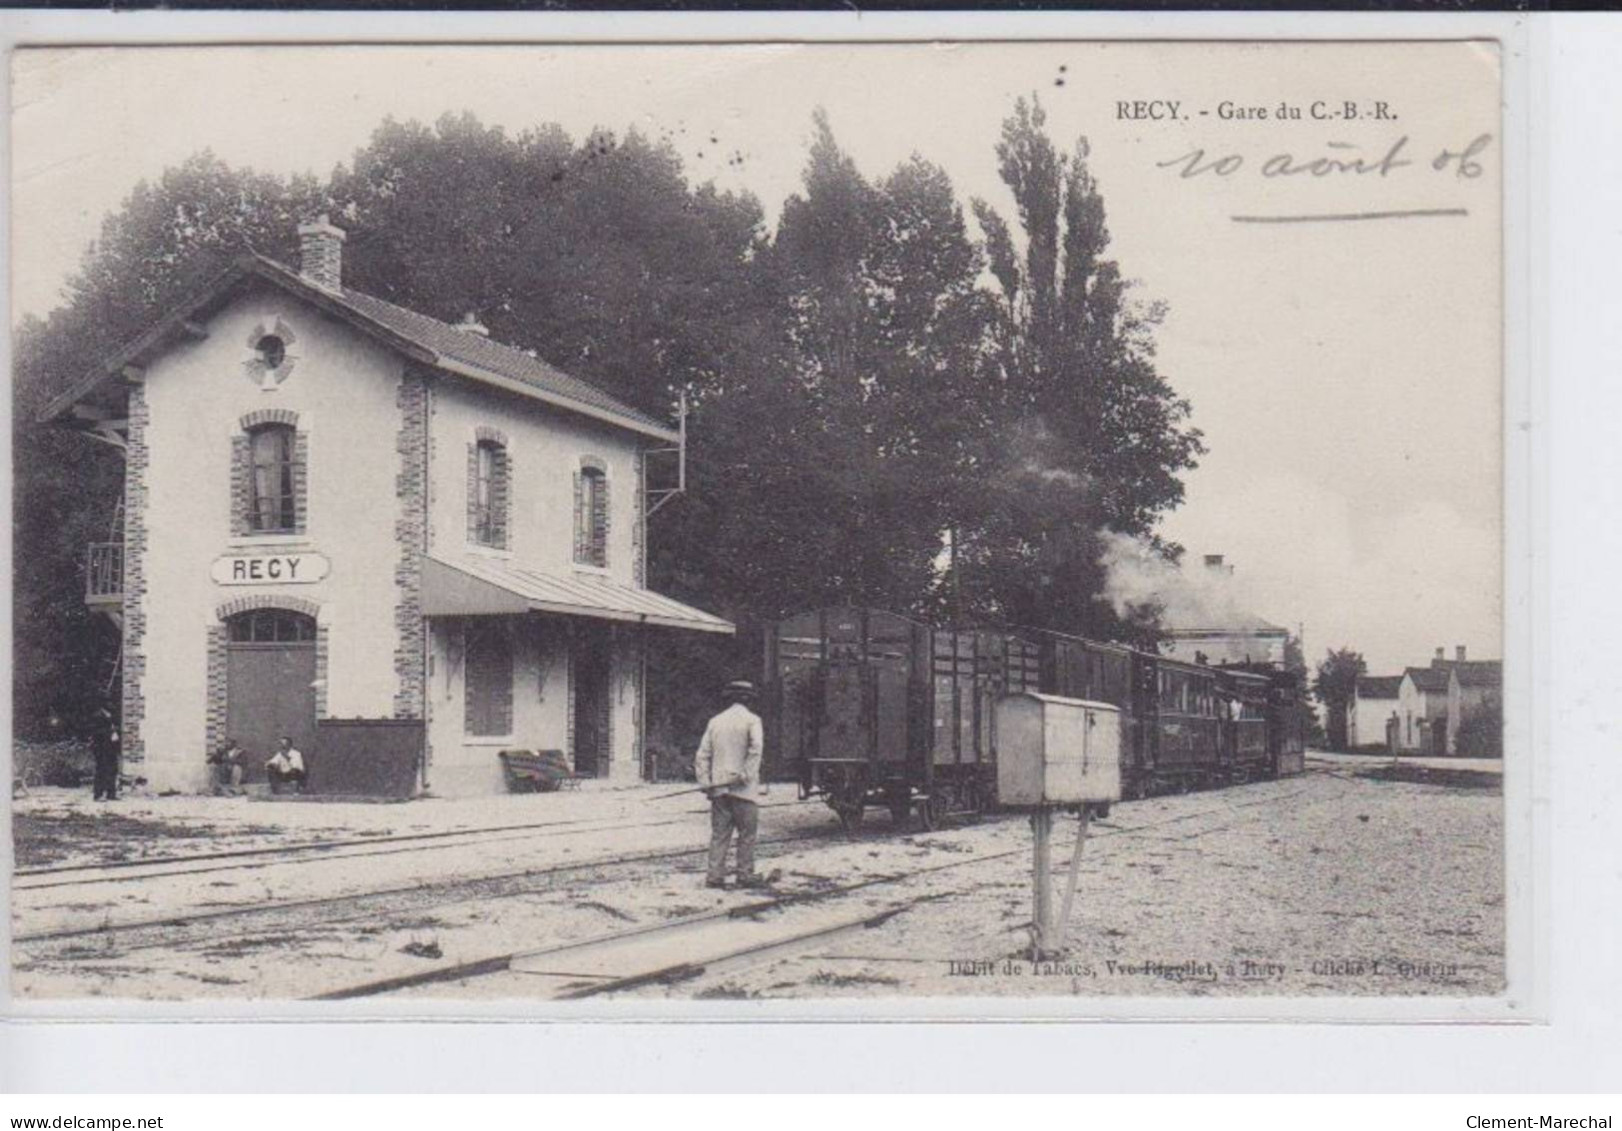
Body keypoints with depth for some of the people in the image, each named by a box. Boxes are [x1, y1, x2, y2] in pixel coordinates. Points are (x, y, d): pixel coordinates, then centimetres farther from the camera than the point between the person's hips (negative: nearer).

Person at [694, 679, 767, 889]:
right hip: (743, 789, -4)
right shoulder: (751, 720, -2)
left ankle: (715, 875, 1)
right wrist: (746, 775, -16)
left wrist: (704, 782, 6)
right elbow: (755, 748, -18)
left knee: (719, 833, 6)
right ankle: (745, 874, 4)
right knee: (747, 833, 4)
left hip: (718, 787, 4)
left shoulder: (716, 721, 11)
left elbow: (703, 755, 7)